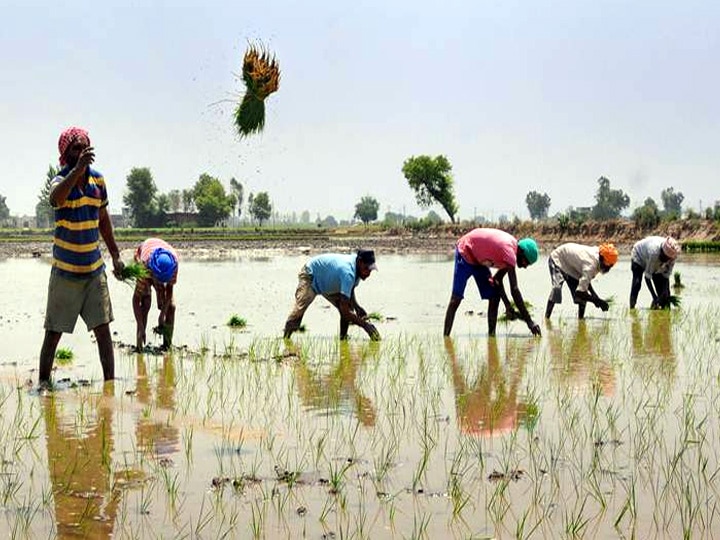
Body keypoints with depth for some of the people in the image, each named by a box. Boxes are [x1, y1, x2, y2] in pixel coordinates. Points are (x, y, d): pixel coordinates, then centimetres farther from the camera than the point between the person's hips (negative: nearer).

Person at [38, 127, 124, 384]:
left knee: (103, 330, 2)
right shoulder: (61, 180, -12)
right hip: (65, 272, -4)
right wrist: (78, 169, -54)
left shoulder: (98, 180, 3)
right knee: (53, 333, 3)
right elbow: (56, 197, -39)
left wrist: (115, 255, 18)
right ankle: (43, 384, 13)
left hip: (95, 270, 4)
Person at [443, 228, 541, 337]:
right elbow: (514, 290, -33)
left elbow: (497, 279, 3)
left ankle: (491, 336, 0)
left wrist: (508, 307, -3)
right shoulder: (510, 252, -31)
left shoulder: (512, 245, -3)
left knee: (494, 297, 0)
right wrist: (529, 321, -32)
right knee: (456, 298, -14)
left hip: (478, 259, 9)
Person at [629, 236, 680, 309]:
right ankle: (632, 307, -26)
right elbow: (647, 276, -39)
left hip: (657, 264, 5)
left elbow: (666, 275, -20)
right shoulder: (654, 251, -45)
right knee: (637, 283, -24)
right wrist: (655, 297, -41)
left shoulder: (673, 256, -29)